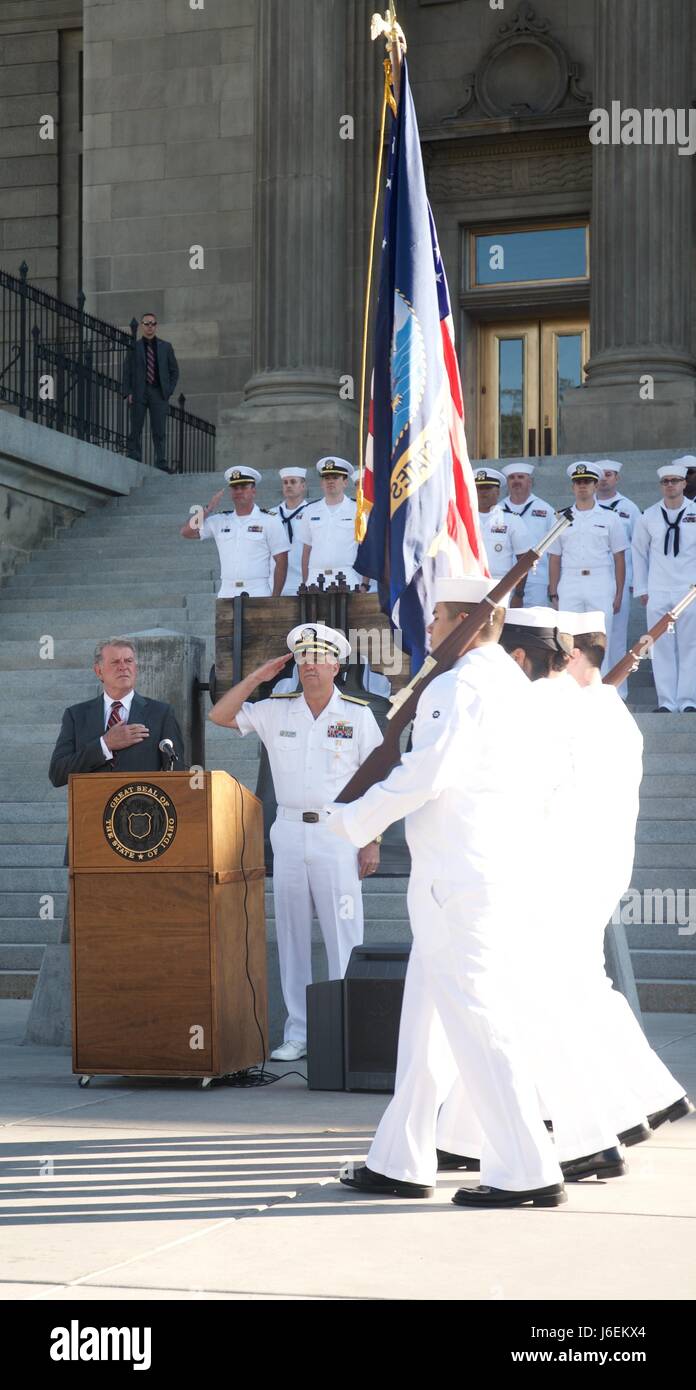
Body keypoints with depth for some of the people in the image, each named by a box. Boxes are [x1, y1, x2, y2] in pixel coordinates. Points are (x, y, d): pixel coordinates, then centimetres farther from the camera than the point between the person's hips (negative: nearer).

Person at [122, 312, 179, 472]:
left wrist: (169, 391, 2)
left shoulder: (165, 347, 13)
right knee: (136, 430, -2)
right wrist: (128, 392, -6)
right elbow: (126, 372, 5)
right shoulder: (134, 347, 7)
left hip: (158, 393, 1)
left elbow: (174, 370, 14)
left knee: (159, 431, -2)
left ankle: (161, 464, -1)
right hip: (139, 393, -1)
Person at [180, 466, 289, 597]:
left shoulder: (269, 521, 3)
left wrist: (275, 598, -7)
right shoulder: (220, 521, 14)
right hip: (226, 594, 4)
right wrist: (208, 508, 1)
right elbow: (187, 532, 10)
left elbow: (281, 561, 0)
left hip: (258, 595, -4)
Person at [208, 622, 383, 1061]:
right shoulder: (276, 711, 8)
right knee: (292, 935, 6)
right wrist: (258, 677, -1)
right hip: (289, 830, 3)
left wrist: (373, 841, -6)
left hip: (338, 832, -3)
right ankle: (298, 1034, 12)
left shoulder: (358, 714, 1)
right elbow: (220, 716, 5)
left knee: (344, 936, -6)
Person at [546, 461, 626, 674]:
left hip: (601, 586, -1)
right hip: (569, 585, 2)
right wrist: (553, 594, 5)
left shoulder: (609, 519, 7)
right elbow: (554, 559, 11)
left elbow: (619, 559, 6)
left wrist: (619, 595, 1)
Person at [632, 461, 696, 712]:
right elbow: (639, 552, 11)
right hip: (658, 593, 1)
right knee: (662, 647, 1)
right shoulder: (648, 517, 5)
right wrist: (641, 588, 8)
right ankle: (666, 701, 7)